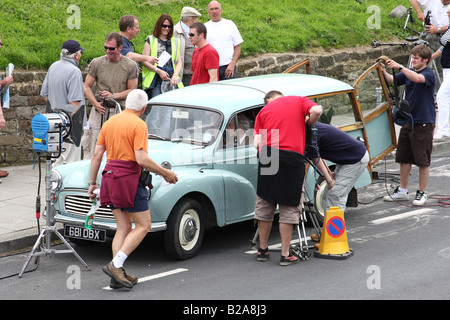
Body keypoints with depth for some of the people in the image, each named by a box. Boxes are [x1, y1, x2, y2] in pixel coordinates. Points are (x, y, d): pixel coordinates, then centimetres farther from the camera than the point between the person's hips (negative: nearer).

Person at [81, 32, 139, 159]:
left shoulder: (130, 66, 1)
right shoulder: (96, 63, 5)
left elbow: (132, 91, 2)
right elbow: (87, 87, 8)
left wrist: (113, 95, -12)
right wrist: (96, 104, -8)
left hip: (119, 111, -1)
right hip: (99, 110, 1)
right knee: (91, 150, -2)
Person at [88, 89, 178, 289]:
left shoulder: (109, 123, 12)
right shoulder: (138, 125, -10)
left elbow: (97, 155, 11)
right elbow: (141, 159, -18)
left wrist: (92, 182, 18)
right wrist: (165, 173, -7)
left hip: (110, 175, 8)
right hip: (128, 177, -7)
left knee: (123, 227, 11)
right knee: (143, 226, 1)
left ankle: (118, 275, 4)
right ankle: (115, 265, -10)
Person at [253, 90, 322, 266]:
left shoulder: (264, 110, 17)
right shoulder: (299, 100, 15)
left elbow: (257, 144, 5)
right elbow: (316, 111, -7)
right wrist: (309, 122, 13)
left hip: (268, 156, 2)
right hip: (292, 157, -2)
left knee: (264, 205, 15)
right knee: (288, 208, 6)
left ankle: (262, 250, 25)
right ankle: (285, 254, 8)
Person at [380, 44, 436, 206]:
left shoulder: (429, 74, -10)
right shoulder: (408, 72, 11)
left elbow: (417, 78, -30)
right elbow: (392, 80, 6)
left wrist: (399, 67, -34)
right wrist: (384, 71, -13)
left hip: (424, 123, -7)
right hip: (408, 121, 7)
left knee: (423, 160, -1)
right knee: (404, 158, 11)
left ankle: (421, 193, 9)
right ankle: (402, 191, 21)